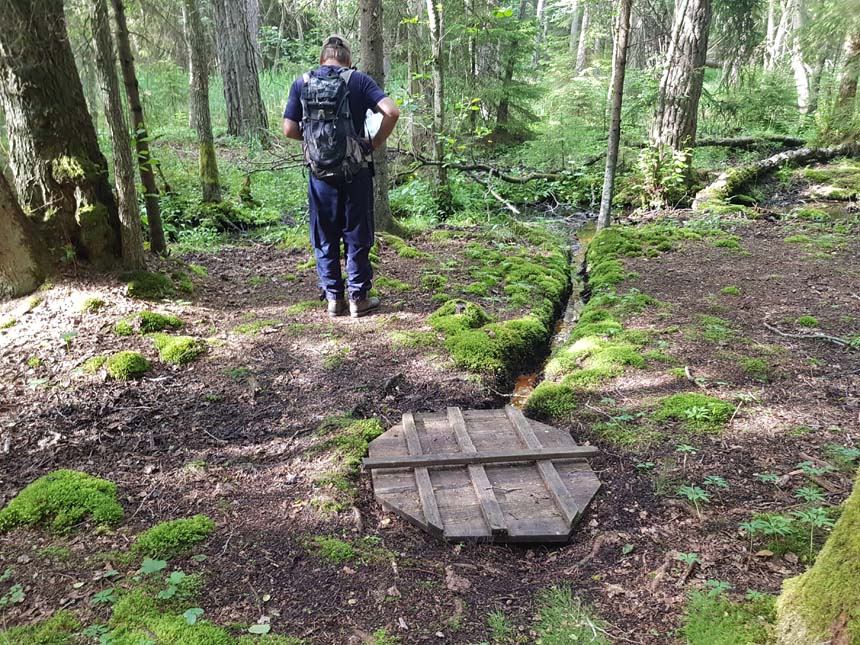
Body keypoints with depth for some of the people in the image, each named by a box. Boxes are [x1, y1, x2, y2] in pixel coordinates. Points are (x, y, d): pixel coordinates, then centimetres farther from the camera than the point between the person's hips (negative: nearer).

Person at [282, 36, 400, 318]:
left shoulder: (301, 83, 3)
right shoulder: (359, 80, -2)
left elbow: (289, 130, -1)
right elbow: (392, 112, -14)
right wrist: (375, 142, -2)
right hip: (355, 171, -1)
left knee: (325, 238, 11)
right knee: (357, 236, 8)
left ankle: (333, 297, 15)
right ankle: (358, 297, 11)